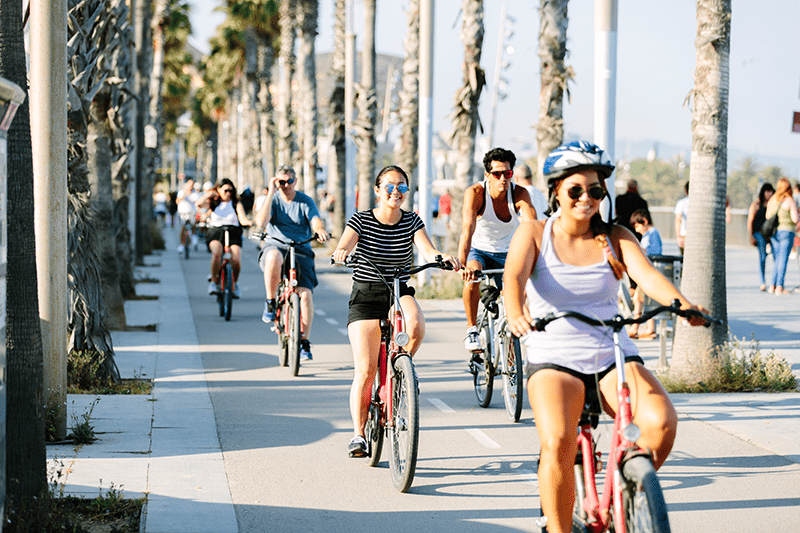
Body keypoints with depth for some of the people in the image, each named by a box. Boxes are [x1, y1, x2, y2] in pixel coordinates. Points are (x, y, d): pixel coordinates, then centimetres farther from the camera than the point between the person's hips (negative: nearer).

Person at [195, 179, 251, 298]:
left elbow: (242, 219, -2)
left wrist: (247, 222, -25)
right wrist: (209, 194, 2)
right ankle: (214, 281, -19)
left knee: (236, 259, -24)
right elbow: (198, 205, -6)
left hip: (233, 233, 0)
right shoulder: (213, 203, 14)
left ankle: (234, 283, 6)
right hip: (215, 232, 0)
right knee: (217, 252, -35)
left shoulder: (236, 204, 14)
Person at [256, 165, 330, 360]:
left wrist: (320, 230, -36)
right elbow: (261, 222, -14)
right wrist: (271, 193, -14)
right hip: (275, 245, -1)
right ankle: (270, 303, -19)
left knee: (305, 293, -17)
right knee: (273, 257, -40)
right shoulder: (273, 199, 3)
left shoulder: (306, 201, 5)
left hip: (300, 249, 1)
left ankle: (304, 342, -5)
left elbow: (316, 221, -12)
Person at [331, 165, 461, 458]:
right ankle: (359, 435, 3)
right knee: (365, 370, -11)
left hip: (400, 291, 2)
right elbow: (343, 246, -22)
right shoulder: (361, 220, -7)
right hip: (365, 296, -2)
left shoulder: (412, 221, 0)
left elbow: (427, 250, -14)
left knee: (416, 327, -34)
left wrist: (443, 256, -37)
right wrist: (340, 252, -46)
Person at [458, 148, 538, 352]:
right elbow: (468, 228, -40)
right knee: (472, 278, -33)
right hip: (478, 250, -2)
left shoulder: (520, 194, -22)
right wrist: (463, 264, -55)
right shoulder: (475, 193, -27)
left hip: (505, 253, 2)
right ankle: (472, 329, -14)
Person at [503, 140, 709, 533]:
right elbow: (514, 275, -16)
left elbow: (646, 274, -11)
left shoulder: (616, 238, 7)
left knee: (661, 421, -25)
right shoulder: (534, 233, 3)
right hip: (553, 357, -2)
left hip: (613, 356, 2)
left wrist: (681, 303, -33)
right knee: (558, 441, -31)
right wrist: (516, 314, -39)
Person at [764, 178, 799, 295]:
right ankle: (779, 287, -8)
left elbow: (767, 217, 12)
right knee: (783, 259, -4)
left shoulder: (771, 201, 9)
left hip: (774, 232, 5)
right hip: (787, 231, -5)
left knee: (777, 260, 13)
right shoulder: (790, 201, -8)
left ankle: (773, 286, 6)